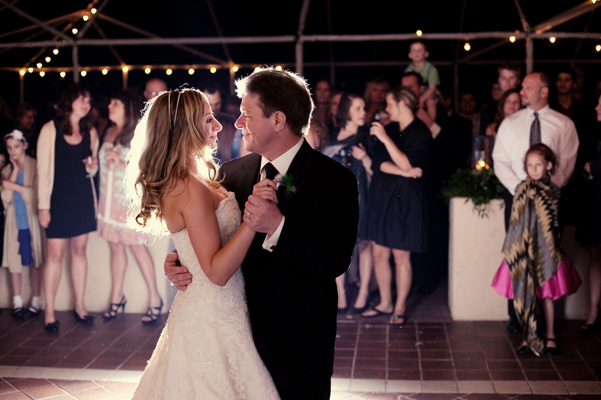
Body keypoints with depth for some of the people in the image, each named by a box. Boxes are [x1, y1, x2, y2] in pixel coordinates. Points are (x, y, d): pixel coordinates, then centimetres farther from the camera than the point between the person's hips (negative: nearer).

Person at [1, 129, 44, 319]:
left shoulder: (36, 166, -3)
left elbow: (36, 194, -10)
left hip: (31, 220, -3)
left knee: (35, 261, 1)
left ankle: (36, 301, 10)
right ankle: (17, 302, 13)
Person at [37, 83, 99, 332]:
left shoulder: (90, 132, 9)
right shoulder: (50, 130, -5)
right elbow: (43, 170, -5)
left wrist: (93, 167, -5)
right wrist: (43, 205, -9)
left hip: (83, 199, 4)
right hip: (59, 198, -4)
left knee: (79, 250, 9)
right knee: (55, 254, -3)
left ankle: (80, 306, 19)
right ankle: (49, 312, 6)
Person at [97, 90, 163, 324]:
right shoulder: (109, 133, 14)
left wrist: (122, 164, -20)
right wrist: (94, 163, 3)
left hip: (130, 197, -6)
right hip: (109, 197, 6)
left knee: (137, 246, -5)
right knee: (115, 246, 8)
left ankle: (155, 299, 4)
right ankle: (117, 298, 16)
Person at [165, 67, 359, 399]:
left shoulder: (334, 179, -12)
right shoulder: (232, 173, 4)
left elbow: (336, 260, -22)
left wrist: (278, 226, -33)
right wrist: (177, 262, -9)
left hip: (298, 343, -4)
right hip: (240, 331, 5)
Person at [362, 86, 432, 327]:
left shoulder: (421, 133, -6)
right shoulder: (390, 129, 13)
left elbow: (408, 164, -18)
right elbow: (377, 162, 3)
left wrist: (386, 139, -19)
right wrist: (402, 171, -13)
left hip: (405, 200, -6)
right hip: (382, 198, 6)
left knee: (401, 257, 0)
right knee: (379, 254, 8)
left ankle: (400, 307, 13)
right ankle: (385, 303, 22)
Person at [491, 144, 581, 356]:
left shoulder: (553, 190, 0)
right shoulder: (521, 189, -1)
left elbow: (552, 223, 4)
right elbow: (516, 221, 0)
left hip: (546, 250, 0)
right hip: (524, 250, 0)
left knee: (547, 294, 9)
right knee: (525, 293, 2)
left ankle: (550, 335, 23)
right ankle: (529, 336, 14)